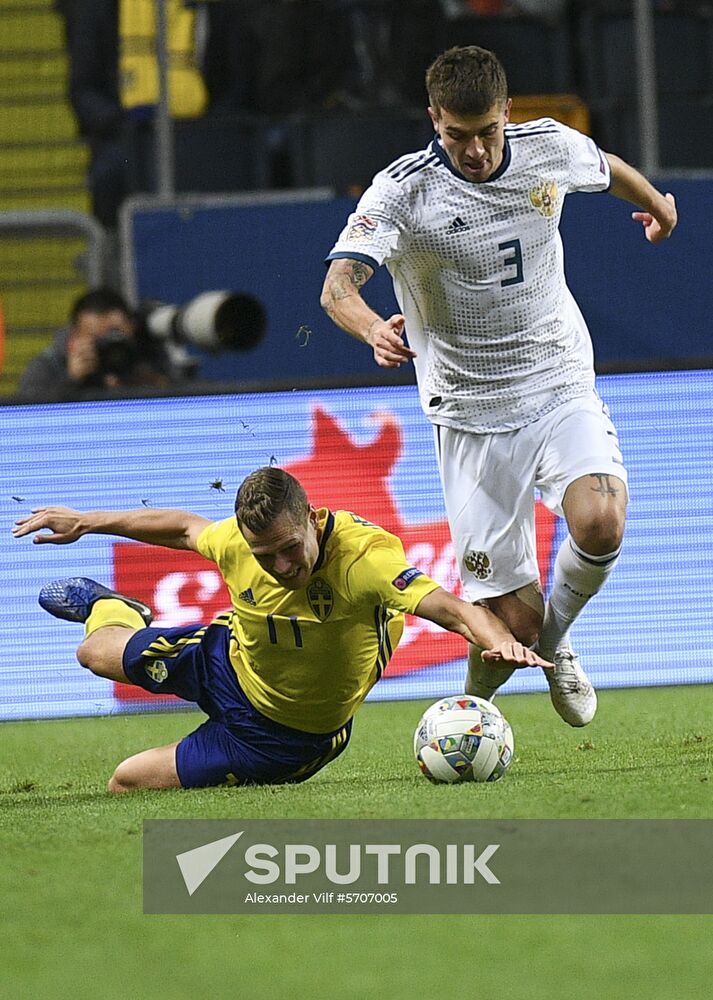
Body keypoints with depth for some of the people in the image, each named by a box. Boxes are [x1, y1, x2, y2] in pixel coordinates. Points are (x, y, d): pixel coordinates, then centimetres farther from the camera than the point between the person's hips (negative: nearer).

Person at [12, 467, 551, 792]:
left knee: (128, 783, 4)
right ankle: (110, 609, 63)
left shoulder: (365, 555, -40)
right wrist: (86, 523, 8)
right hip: (229, 658, 4)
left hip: (283, 733, -4)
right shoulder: (239, 541, -24)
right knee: (96, 653, 22)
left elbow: (448, 607, -50)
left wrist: (498, 639, -72)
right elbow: (186, 528, 0)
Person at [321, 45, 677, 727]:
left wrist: (657, 204, 42)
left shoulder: (550, 148, -4)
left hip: (562, 388, 3)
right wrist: (375, 330, -51)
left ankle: (555, 639, 6)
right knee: (513, 623, -7)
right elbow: (338, 285, -29)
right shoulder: (402, 191, -15)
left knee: (599, 522, -27)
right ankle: (471, 705, 28)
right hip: (471, 411, -3)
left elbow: (608, 168, 21)